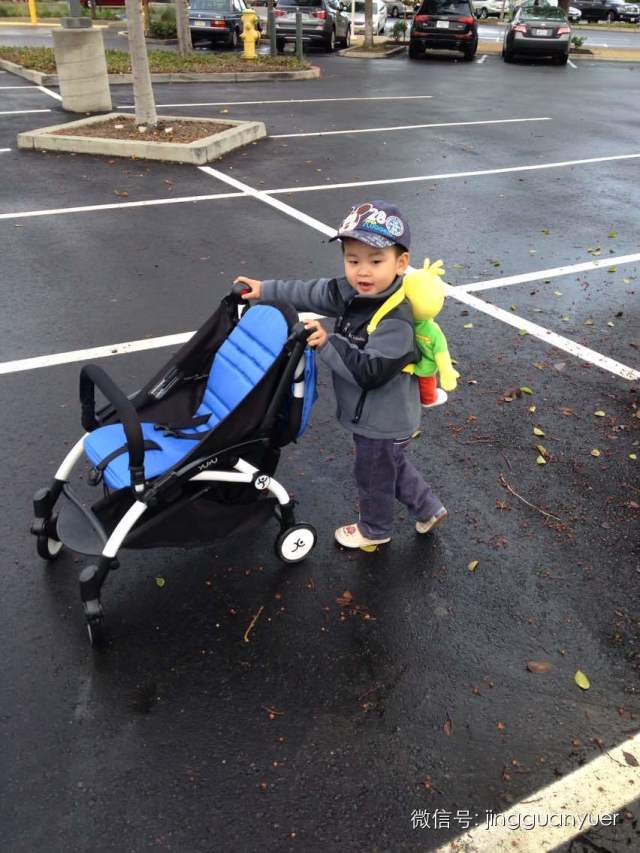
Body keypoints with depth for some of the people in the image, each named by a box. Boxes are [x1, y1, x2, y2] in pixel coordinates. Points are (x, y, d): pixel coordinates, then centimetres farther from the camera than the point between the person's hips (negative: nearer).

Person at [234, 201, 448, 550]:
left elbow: (370, 371, -35)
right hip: (373, 415, 9)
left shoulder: (395, 320, -33)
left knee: (374, 477, 17)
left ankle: (374, 530, 45)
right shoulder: (354, 292, -7)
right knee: (392, 466, 30)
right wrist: (264, 290, 7)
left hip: (382, 423, -9)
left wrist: (327, 344, -33)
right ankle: (429, 508, 50)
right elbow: (311, 292, 4)